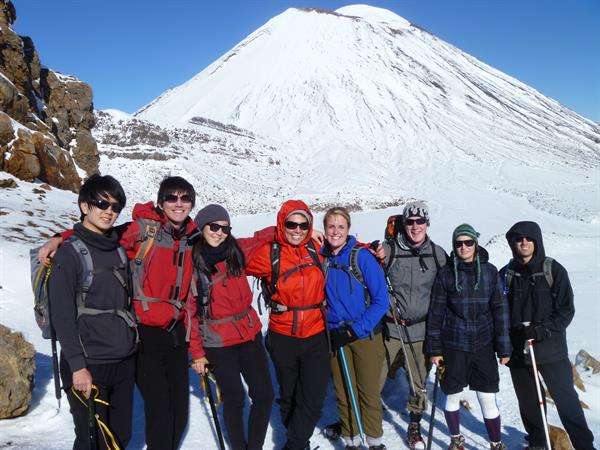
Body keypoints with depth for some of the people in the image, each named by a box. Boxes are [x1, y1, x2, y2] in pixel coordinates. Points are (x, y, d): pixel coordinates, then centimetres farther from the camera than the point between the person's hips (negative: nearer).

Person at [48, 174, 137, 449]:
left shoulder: (118, 249, 10)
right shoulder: (69, 253, -9)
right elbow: (62, 316, -13)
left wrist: (132, 340, 13)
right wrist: (78, 366, -16)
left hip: (125, 362, 6)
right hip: (89, 367, -6)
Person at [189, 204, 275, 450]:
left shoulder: (237, 251, 0)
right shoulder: (191, 261, -9)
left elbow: (262, 237, 15)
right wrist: (197, 352, -7)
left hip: (250, 333, 4)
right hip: (217, 342, -4)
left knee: (265, 394, 8)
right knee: (234, 398, 7)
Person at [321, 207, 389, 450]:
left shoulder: (362, 256, -12)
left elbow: (381, 300, -12)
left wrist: (356, 329, -17)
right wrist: (332, 327, 2)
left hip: (365, 335, -3)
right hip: (335, 337, 3)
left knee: (369, 391, 7)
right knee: (343, 391, 11)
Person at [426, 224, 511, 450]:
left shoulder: (489, 271, 1)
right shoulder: (445, 274, -2)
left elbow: (500, 310, 3)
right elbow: (436, 313, 0)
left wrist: (504, 347, 1)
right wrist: (434, 349, -2)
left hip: (483, 344, 1)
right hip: (453, 345, 0)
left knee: (488, 398, 3)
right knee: (452, 396, 11)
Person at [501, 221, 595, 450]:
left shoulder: (554, 270, -4)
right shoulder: (506, 274, 3)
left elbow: (566, 310, -6)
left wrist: (542, 330, -19)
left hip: (551, 349, -3)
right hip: (518, 351, 3)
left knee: (566, 399, 0)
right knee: (528, 401, 14)